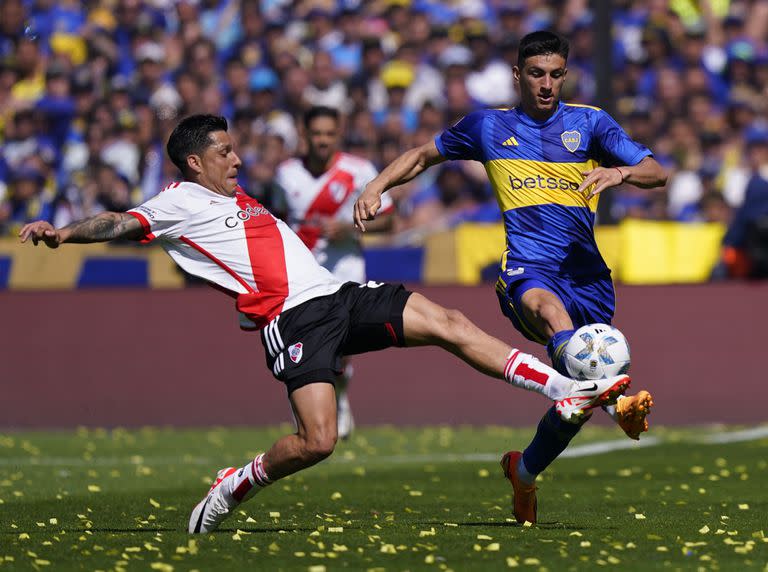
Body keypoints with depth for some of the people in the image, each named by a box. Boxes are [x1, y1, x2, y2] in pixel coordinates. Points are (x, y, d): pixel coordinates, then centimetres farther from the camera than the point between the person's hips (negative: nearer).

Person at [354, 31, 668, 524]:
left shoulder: (589, 122, 10)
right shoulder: (489, 126, 13)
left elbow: (657, 172, 2)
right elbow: (424, 155, 27)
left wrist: (620, 172, -19)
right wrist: (378, 186, 11)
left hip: (587, 275, 2)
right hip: (527, 268, -2)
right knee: (546, 305, -40)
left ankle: (525, 470, 33)